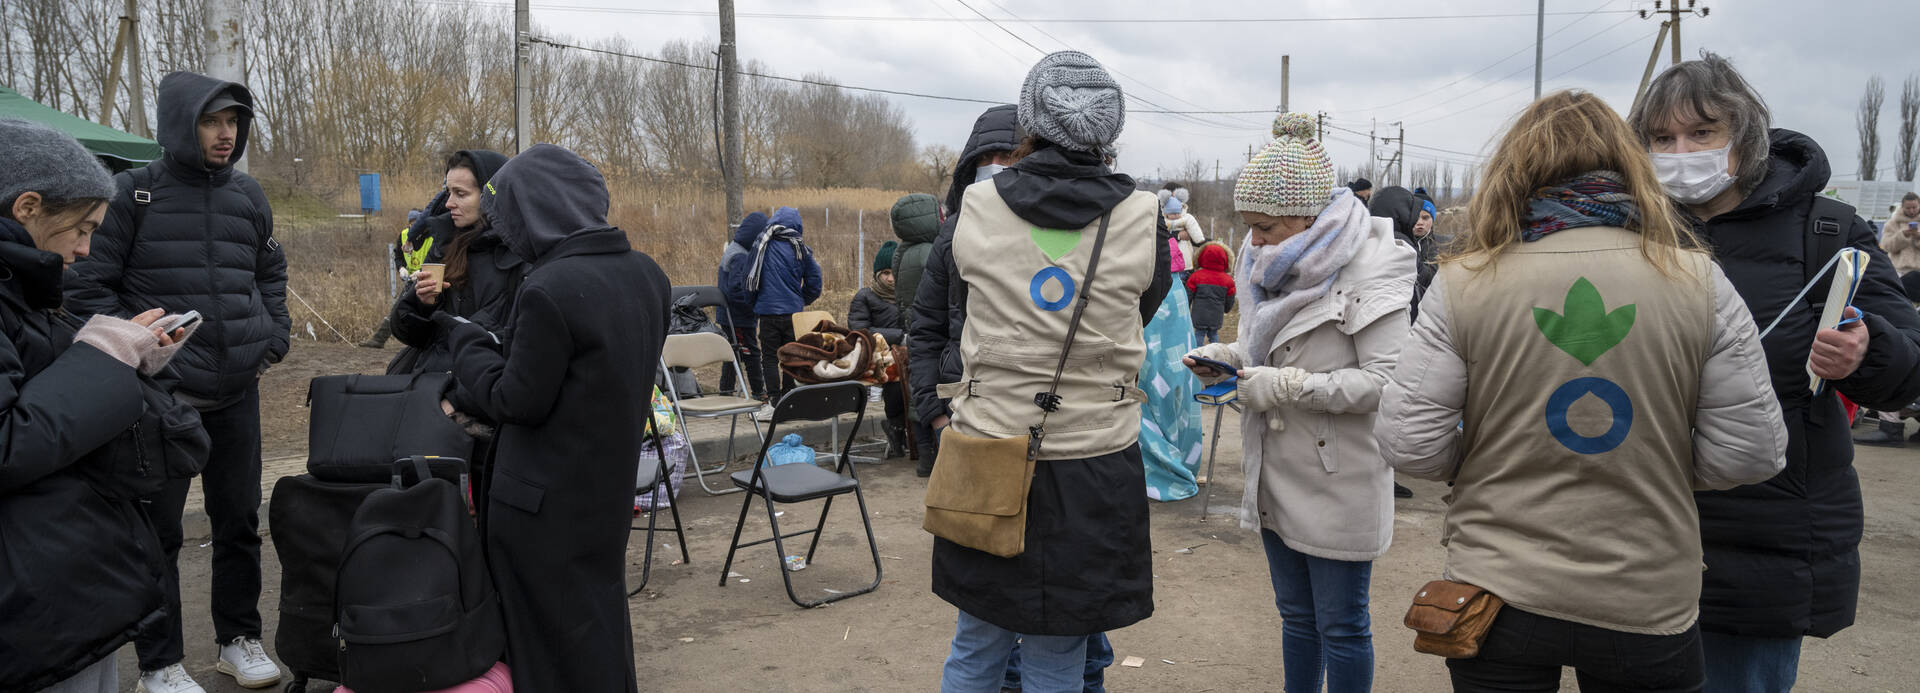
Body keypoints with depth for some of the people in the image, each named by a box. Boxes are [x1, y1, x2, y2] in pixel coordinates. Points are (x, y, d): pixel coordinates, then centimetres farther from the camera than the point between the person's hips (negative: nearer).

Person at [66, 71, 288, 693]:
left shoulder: (248, 196, 8)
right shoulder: (134, 194, -5)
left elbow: (271, 272, 22)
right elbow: (89, 287, -4)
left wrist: (275, 336, 11)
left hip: (237, 391, 4)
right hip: (162, 395, -4)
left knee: (239, 519, 12)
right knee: (158, 529, 5)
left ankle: (239, 639, 27)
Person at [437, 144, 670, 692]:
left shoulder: (547, 291, -24)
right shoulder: (645, 273, -1)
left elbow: (518, 403, -17)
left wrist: (467, 341, -2)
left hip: (548, 501, -7)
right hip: (610, 485, 8)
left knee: (550, 634, 8)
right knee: (601, 616, 23)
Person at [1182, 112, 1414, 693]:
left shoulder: (1371, 269, -18)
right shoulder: (1273, 264, 7)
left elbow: (1388, 381, -24)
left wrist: (1292, 386, -24)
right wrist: (1231, 358, 1)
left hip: (1339, 483, -7)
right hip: (1277, 473, 8)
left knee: (1340, 627, 7)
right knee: (1295, 615, 21)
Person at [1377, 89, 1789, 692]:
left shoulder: (1463, 282, -11)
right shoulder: (1698, 280, -8)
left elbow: (1408, 444, -11)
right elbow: (1751, 453, -6)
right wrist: (1658, 466, 12)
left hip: (1499, 597, -1)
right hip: (1649, 607, 1)